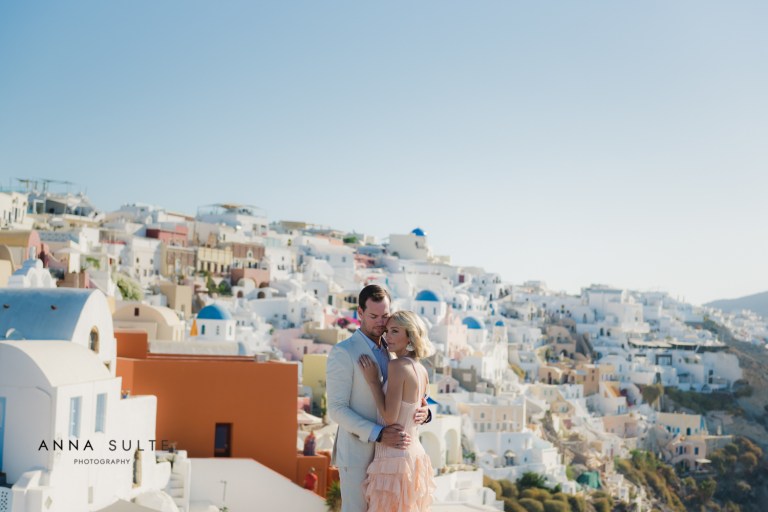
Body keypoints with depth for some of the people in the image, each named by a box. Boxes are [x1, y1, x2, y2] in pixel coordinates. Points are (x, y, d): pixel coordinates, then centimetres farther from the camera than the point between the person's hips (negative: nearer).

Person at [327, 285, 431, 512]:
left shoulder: (390, 351, 10)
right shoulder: (342, 352, -14)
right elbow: (337, 409, -18)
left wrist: (423, 412, -14)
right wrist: (378, 434, -29)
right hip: (357, 453, -7)